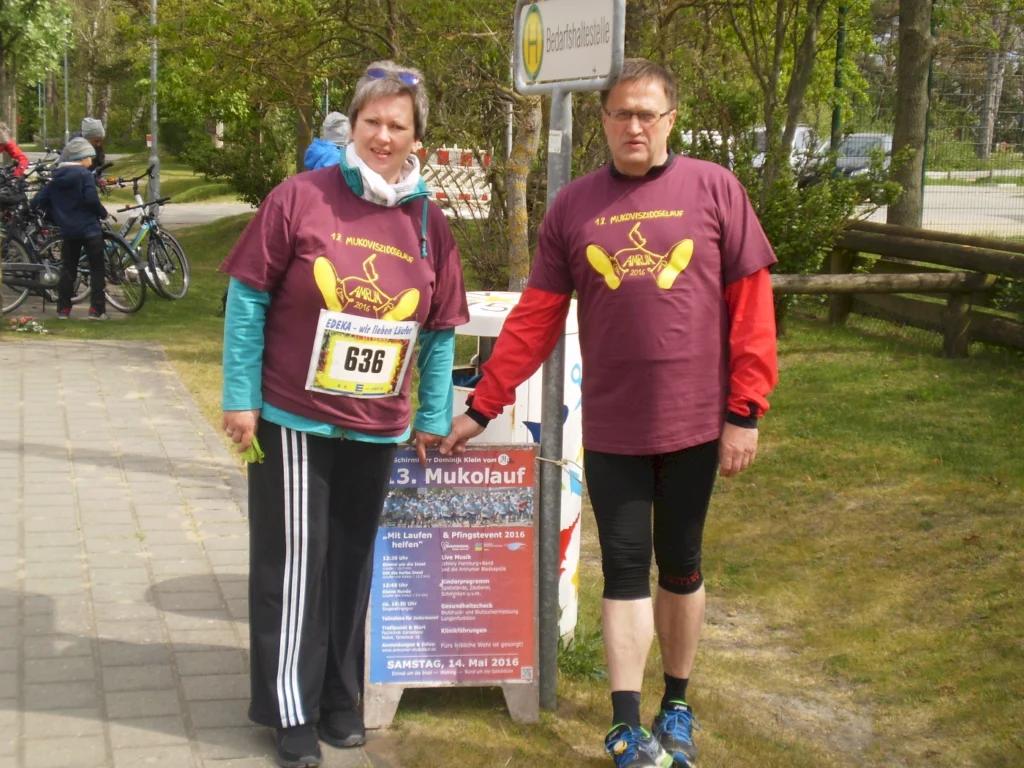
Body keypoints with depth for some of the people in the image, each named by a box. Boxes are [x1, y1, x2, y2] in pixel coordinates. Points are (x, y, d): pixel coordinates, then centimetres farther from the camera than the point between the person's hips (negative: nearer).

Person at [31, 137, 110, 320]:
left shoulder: (56, 177, 11)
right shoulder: (85, 175, -8)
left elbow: (38, 200, 7)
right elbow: (91, 200, -19)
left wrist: (56, 213, 17)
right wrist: (104, 213, -2)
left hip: (68, 230, 6)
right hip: (89, 229, -6)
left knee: (67, 269, 11)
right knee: (97, 269, 0)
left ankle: (63, 309, 10)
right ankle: (97, 309, -4)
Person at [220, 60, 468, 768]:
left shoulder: (428, 223, 3)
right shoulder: (301, 198, -8)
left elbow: (441, 332, 9)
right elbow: (249, 298, -6)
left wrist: (435, 417, 7)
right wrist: (241, 397, -8)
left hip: (377, 429, 3)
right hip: (292, 419, -3)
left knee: (352, 563, 12)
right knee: (294, 563, 1)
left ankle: (340, 699, 27)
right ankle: (290, 710, 13)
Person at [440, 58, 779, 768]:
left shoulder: (713, 189, -3)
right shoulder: (574, 207, 3)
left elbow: (751, 303, -4)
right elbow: (535, 318, 4)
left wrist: (745, 412, -7)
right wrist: (481, 409, 1)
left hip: (695, 423, -1)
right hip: (611, 428, 1)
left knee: (680, 565, 13)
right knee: (625, 569, 4)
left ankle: (677, 707, 29)